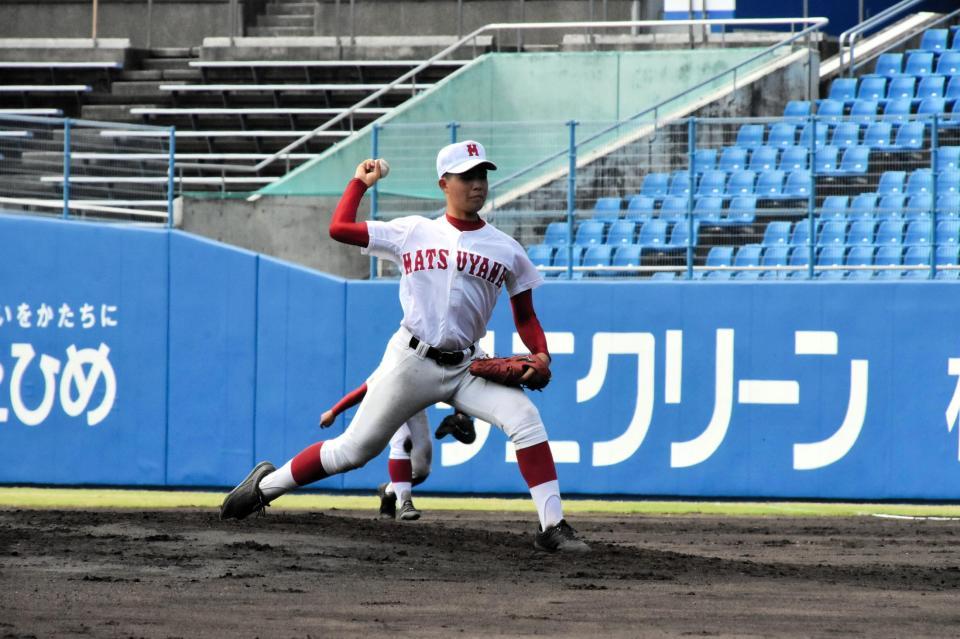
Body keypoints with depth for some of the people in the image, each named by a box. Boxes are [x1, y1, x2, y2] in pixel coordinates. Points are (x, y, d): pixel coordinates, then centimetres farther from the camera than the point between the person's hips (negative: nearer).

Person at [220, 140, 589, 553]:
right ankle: (267, 484, 22)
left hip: (464, 369, 1)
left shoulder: (507, 250, 6)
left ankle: (552, 526, -21)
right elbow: (339, 228, 5)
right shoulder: (414, 232, 5)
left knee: (525, 417, -22)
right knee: (354, 450, 1)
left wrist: (540, 354, -7)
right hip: (410, 362, -1)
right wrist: (361, 182, 14)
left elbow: (525, 317, 11)